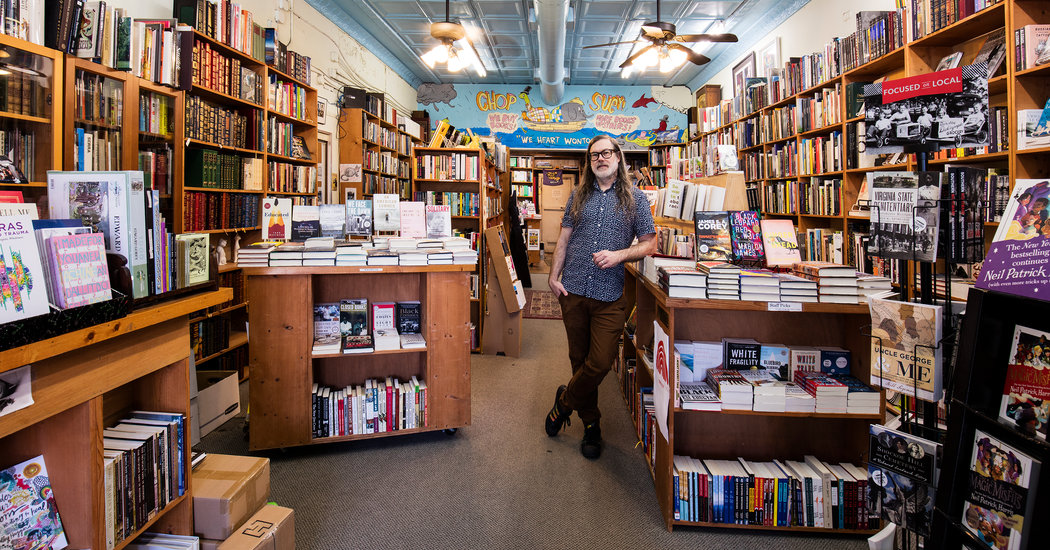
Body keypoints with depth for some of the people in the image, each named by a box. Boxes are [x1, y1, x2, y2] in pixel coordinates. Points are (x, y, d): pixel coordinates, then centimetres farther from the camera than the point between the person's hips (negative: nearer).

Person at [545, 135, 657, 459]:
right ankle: (590, 424, 28)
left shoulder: (635, 198, 3)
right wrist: (554, 276, 3)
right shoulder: (579, 195, 10)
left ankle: (565, 401, 23)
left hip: (610, 296, -2)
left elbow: (649, 243, 3)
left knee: (600, 364, -6)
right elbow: (564, 238, 12)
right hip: (573, 290, 2)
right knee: (579, 359, 10)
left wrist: (619, 255, -14)